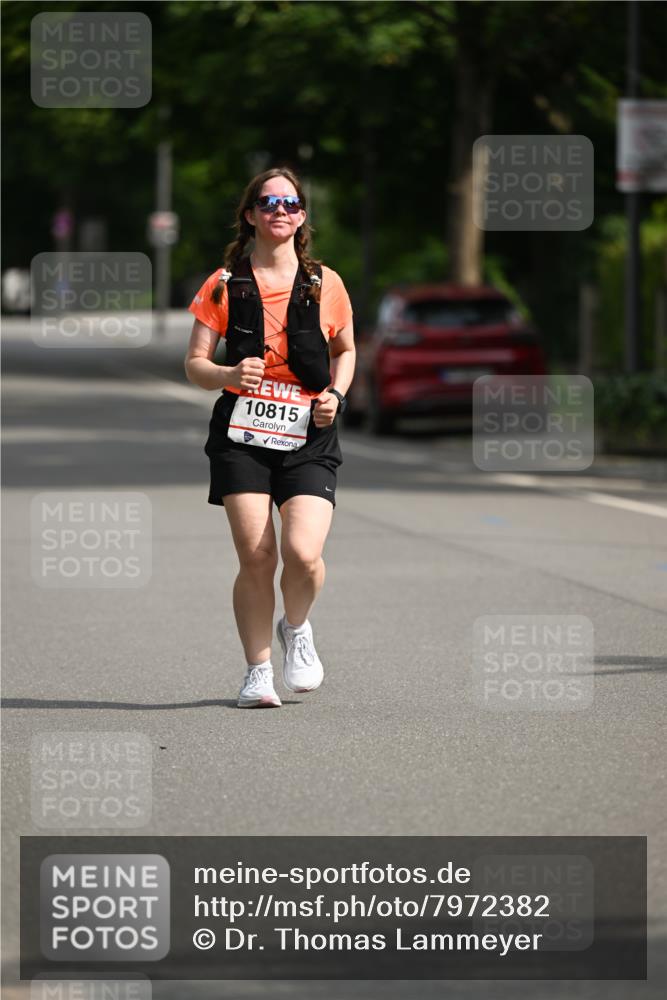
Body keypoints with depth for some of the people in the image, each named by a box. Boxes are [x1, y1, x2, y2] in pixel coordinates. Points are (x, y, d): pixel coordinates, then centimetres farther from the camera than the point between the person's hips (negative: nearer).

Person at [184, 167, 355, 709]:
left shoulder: (325, 283, 8)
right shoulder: (226, 284, 5)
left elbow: (345, 349, 23)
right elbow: (195, 362, 4)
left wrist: (335, 394, 4)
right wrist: (229, 374, -18)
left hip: (309, 438, 0)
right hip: (242, 434, 0)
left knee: (303, 553, -17)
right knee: (256, 557, -9)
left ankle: (296, 629, 16)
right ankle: (258, 670, 9)